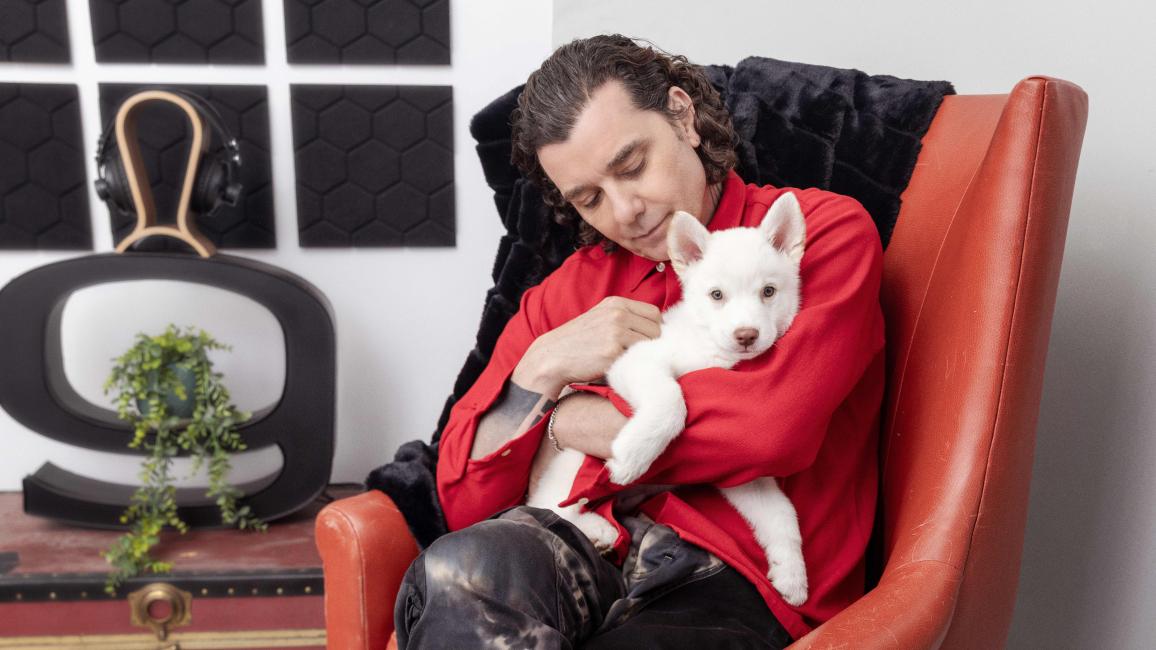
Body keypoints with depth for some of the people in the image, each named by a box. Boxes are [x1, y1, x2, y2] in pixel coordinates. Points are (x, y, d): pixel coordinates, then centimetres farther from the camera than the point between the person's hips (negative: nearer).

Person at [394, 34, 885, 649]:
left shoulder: (822, 231, 3)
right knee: (458, 570, -28)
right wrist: (542, 369, -8)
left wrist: (566, 420, -3)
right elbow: (465, 504, 10)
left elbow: (776, 425, -17)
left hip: (743, 581, -4)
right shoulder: (569, 291, 13)